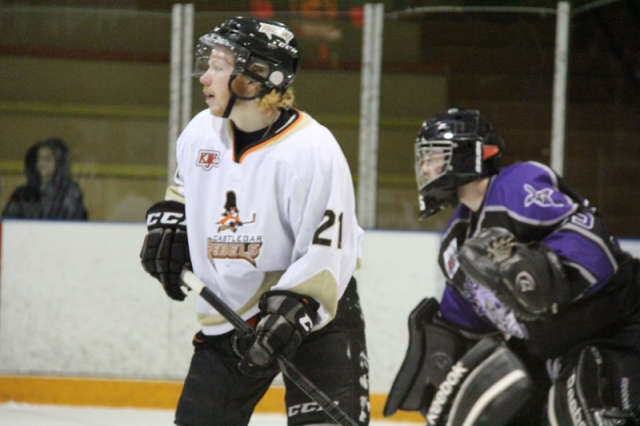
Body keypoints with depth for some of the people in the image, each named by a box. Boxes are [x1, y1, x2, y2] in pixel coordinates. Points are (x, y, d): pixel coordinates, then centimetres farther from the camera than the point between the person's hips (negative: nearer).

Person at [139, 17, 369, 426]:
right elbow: (186, 183, 25)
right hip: (227, 312, 6)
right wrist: (167, 226, 11)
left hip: (315, 308, -6)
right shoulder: (203, 131, -1)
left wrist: (290, 311, -31)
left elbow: (328, 255, -23)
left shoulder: (313, 149, -21)